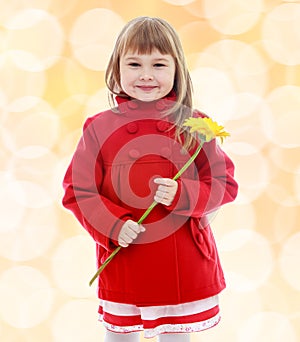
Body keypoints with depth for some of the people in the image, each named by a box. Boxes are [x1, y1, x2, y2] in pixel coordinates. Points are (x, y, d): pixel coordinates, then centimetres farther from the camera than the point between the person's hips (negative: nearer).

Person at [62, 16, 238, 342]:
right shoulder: (99, 128, -4)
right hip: (123, 259, 0)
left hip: (185, 263, 0)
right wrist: (113, 226, -17)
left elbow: (224, 184, -2)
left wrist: (182, 195, -20)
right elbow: (78, 191, -2)